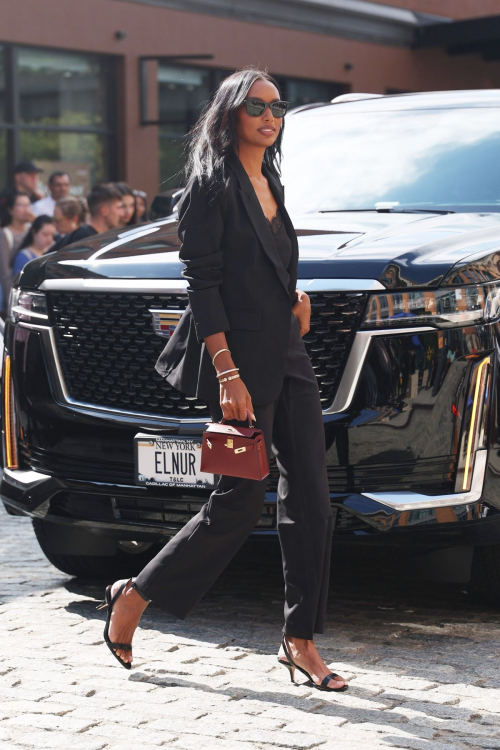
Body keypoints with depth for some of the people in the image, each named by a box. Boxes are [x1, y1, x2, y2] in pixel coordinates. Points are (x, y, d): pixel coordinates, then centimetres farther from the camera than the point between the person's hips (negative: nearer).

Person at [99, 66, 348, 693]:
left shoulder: (271, 184, 17)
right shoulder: (212, 186, -8)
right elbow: (203, 284, -14)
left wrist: (294, 301, 10)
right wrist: (228, 375, -21)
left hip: (288, 358, 8)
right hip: (240, 358, -8)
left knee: (309, 495, 2)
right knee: (239, 504, -5)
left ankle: (300, 640, 8)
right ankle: (133, 598, 13)